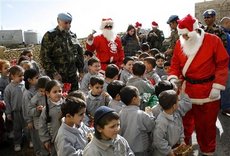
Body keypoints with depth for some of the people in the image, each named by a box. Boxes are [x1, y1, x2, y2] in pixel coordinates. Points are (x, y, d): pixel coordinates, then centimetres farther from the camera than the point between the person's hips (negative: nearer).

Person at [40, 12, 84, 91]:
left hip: (73, 76, 5)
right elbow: (44, 56, -9)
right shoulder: (50, 36, -4)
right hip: (56, 77, -5)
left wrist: (81, 70, 11)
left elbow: (79, 53, 17)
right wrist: (54, 73, -14)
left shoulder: (73, 35, 12)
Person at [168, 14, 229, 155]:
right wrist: (173, 78, -11)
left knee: (207, 123, 10)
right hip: (186, 89, 3)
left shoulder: (213, 40, -9)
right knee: (185, 121, 14)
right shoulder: (180, 43, 1)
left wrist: (217, 87, -12)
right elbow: (175, 63, 7)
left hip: (208, 91, -2)